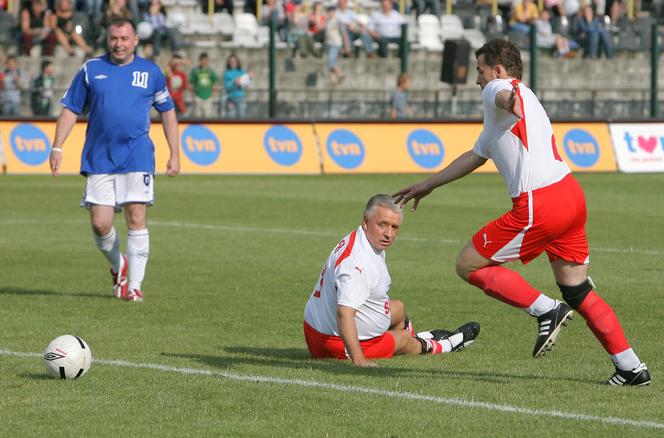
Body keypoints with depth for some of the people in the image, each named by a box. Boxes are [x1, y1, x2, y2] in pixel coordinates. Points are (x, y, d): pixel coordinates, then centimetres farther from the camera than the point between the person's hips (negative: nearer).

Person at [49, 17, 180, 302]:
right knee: (100, 224, -4)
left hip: (137, 157, -1)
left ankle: (134, 285, -1)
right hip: (99, 159, 1)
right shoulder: (91, 69, 7)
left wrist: (174, 153, 11)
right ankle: (118, 266, 26)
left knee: (136, 219, -8)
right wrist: (57, 147, 1)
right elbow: (70, 109, 10)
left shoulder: (150, 72, 7)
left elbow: (167, 111, 16)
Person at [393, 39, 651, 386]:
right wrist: (427, 185, 48)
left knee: (468, 265, 2)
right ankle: (631, 367, 11)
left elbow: (504, 95, -30)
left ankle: (546, 310, -4)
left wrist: (511, 101, -55)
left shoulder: (496, 89, 1)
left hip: (538, 207, -9)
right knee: (576, 290, 15)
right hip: (570, 194, 9)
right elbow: (475, 156, 41)